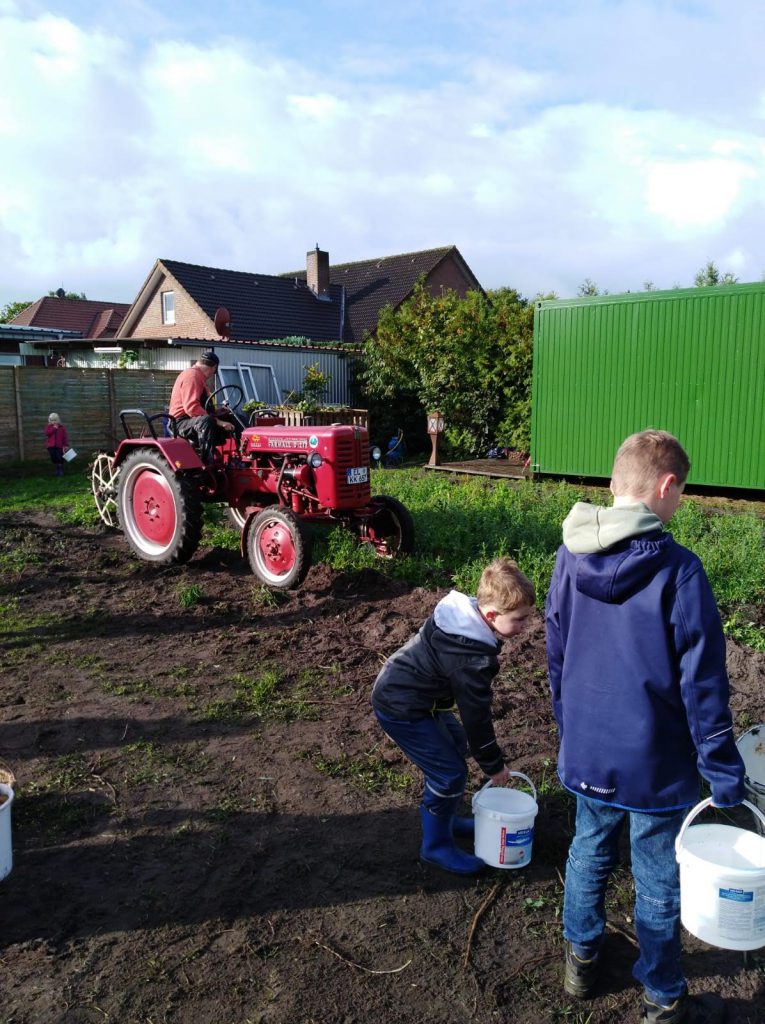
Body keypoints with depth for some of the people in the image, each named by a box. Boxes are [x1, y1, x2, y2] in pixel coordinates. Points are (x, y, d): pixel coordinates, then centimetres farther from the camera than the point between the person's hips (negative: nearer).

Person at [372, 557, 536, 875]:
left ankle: (444, 818, 38)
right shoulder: (471, 657, -30)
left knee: (456, 743, 21)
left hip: (402, 687, 10)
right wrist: (494, 765, -3)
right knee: (450, 773, -5)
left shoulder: (463, 613, -4)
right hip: (400, 709, -10)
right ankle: (436, 845, 16)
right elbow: (476, 715, -19)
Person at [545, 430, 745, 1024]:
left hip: (586, 752, 5)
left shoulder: (570, 558, -6)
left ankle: (581, 958, 44)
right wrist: (725, 774, -6)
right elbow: (703, 685, -18)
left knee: (589, 852, 24)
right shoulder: (677, 570, -22)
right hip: (656, 762, -4)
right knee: (658, 883, 15)